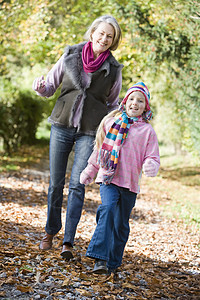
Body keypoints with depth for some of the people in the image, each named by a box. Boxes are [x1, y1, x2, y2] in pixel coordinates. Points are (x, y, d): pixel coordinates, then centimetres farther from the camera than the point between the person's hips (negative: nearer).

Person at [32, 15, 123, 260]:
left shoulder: (113, 69, 0)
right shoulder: (70, 56, 0)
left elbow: (112, 104, 12)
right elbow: (50, 87, 8)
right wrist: (40, 87, -15)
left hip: (89, 132, -1)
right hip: (62, 126, 1)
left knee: (77, 184, -8)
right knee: (56, 183, 6)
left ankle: (68, 241, -3)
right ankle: (51, 231, 27)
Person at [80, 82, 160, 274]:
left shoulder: (147, 131, 3)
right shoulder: (111, 122, 9)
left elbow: (153, 157, 2)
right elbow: (99, 149, 19)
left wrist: (150, 167, -22)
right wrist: (90, 171, 23)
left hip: (130, 183, 1)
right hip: (108, 179, 0)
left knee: (121, 224, 8)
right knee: (107, 209, -25)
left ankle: (113, 262, 25)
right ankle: (100, 258, -29)